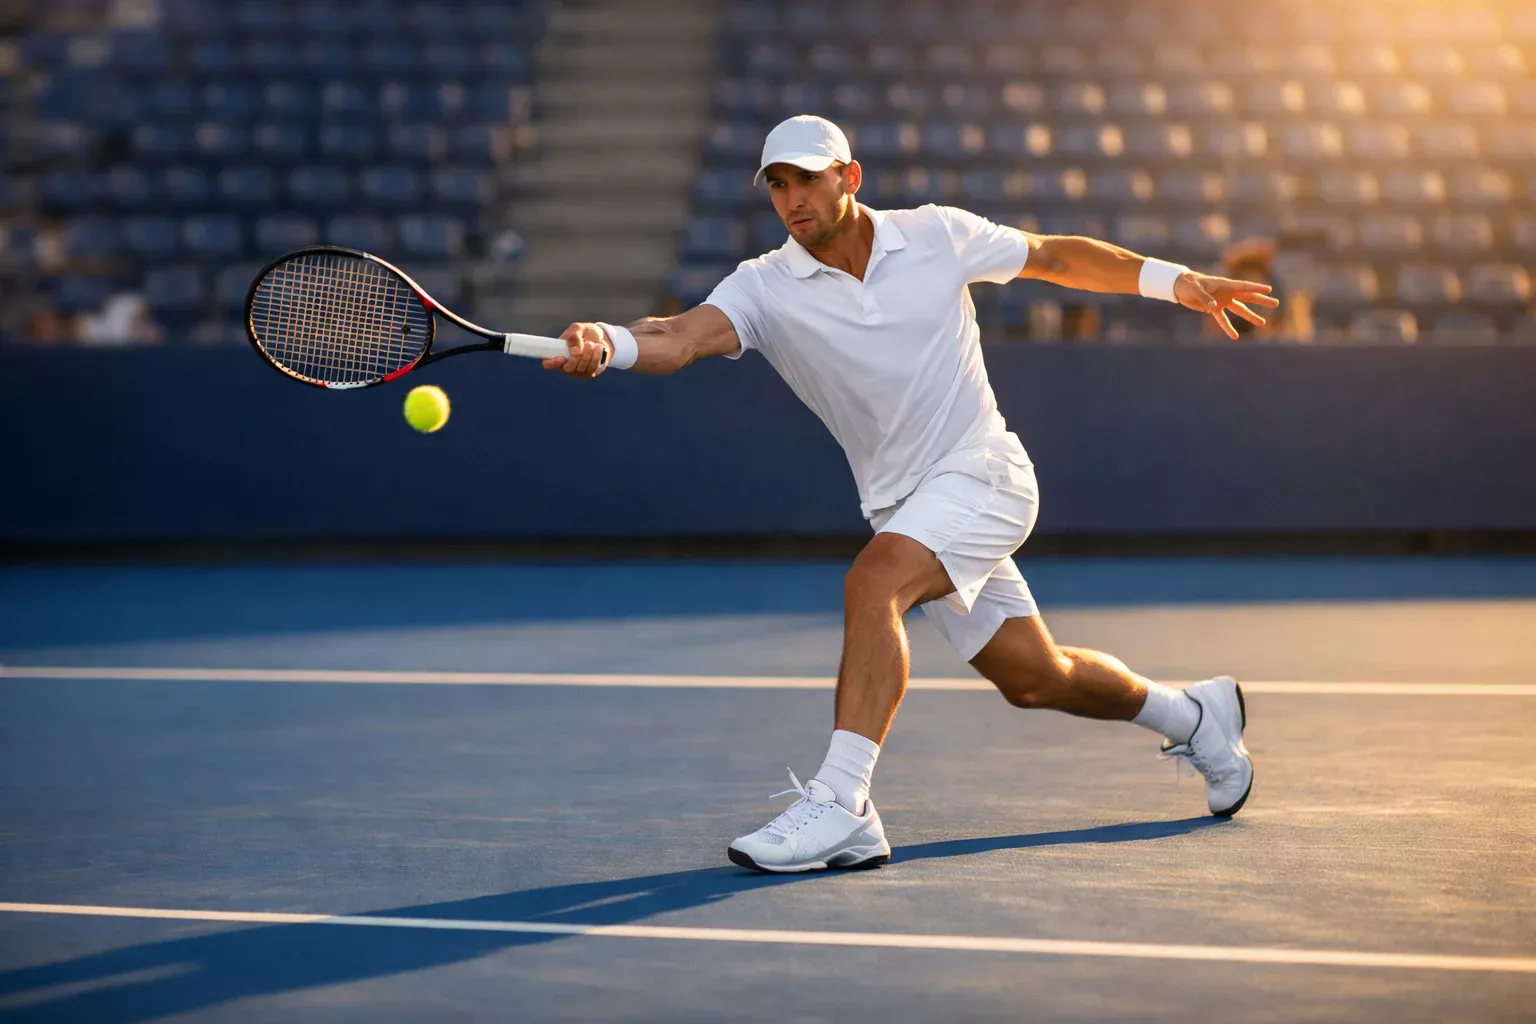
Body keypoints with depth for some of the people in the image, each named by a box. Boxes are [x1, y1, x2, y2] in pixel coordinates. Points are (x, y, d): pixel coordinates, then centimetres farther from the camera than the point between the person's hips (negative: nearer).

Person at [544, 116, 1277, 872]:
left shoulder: (938, 236, -6)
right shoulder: (765, 287, -7)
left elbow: (1056, 257, 9)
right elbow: (682, 337, -26)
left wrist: (1175, 280, 6)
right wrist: (608, 343, -48)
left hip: (982, 475, -4)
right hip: (902, 504, 4)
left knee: (871, 582, -31)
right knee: (1032, 679, 15)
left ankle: (840, 806, -36)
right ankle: (1193, 716, 42)